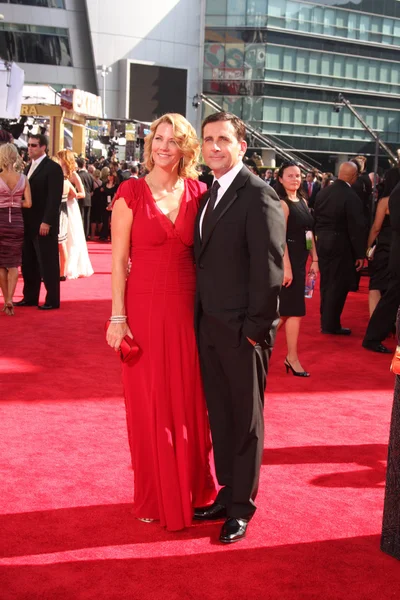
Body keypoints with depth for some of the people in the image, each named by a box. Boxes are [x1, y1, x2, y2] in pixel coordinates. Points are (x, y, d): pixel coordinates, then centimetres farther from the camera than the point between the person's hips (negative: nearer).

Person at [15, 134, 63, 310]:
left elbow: (54, 198, -15)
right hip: (29, 224, 8)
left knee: (48, 263, -1)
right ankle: (30, 297, 19)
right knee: (28, 263, 10)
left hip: (44, 224, -8)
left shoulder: (53, 168, -8)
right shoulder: (29, 167, 17)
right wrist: (23, 219, 9)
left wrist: (47, 222, -20)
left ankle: (52, 300, 7)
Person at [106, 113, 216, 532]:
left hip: (188, 308, 3)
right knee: (149, 403, 9)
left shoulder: (197, 192, 4)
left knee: (190, 401, 12)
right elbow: (119, 259, -5)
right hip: (144, 307, -2)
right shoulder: (131, 192, -4)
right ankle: (155, 496, 27)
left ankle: (192, 489, 32)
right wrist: (118, 316, -9)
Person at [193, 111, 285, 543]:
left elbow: (269, 268, -17)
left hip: (242, 329, -7)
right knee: (219, 415, 16)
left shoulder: (258, 195, -13)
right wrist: (200, 320, 6)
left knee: (246, 420, 8)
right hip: (208, 325, 7)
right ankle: (227, 492, 32)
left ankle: (241, 507, 22)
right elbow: (205, 260, 11)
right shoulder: (209, 194, 12)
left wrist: (256, 327, -16)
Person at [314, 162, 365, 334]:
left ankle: (325, 321, 27)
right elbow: (357, 228, -17)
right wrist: (360, 254, -11)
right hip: (341, 245, -7)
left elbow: (315, 218, 9)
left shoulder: (322, 192, 3)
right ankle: (331, 324, 8)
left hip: (322, 242, 7)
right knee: (338, 285, 2)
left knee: (326, 283, 17)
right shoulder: (351, 197, -18)